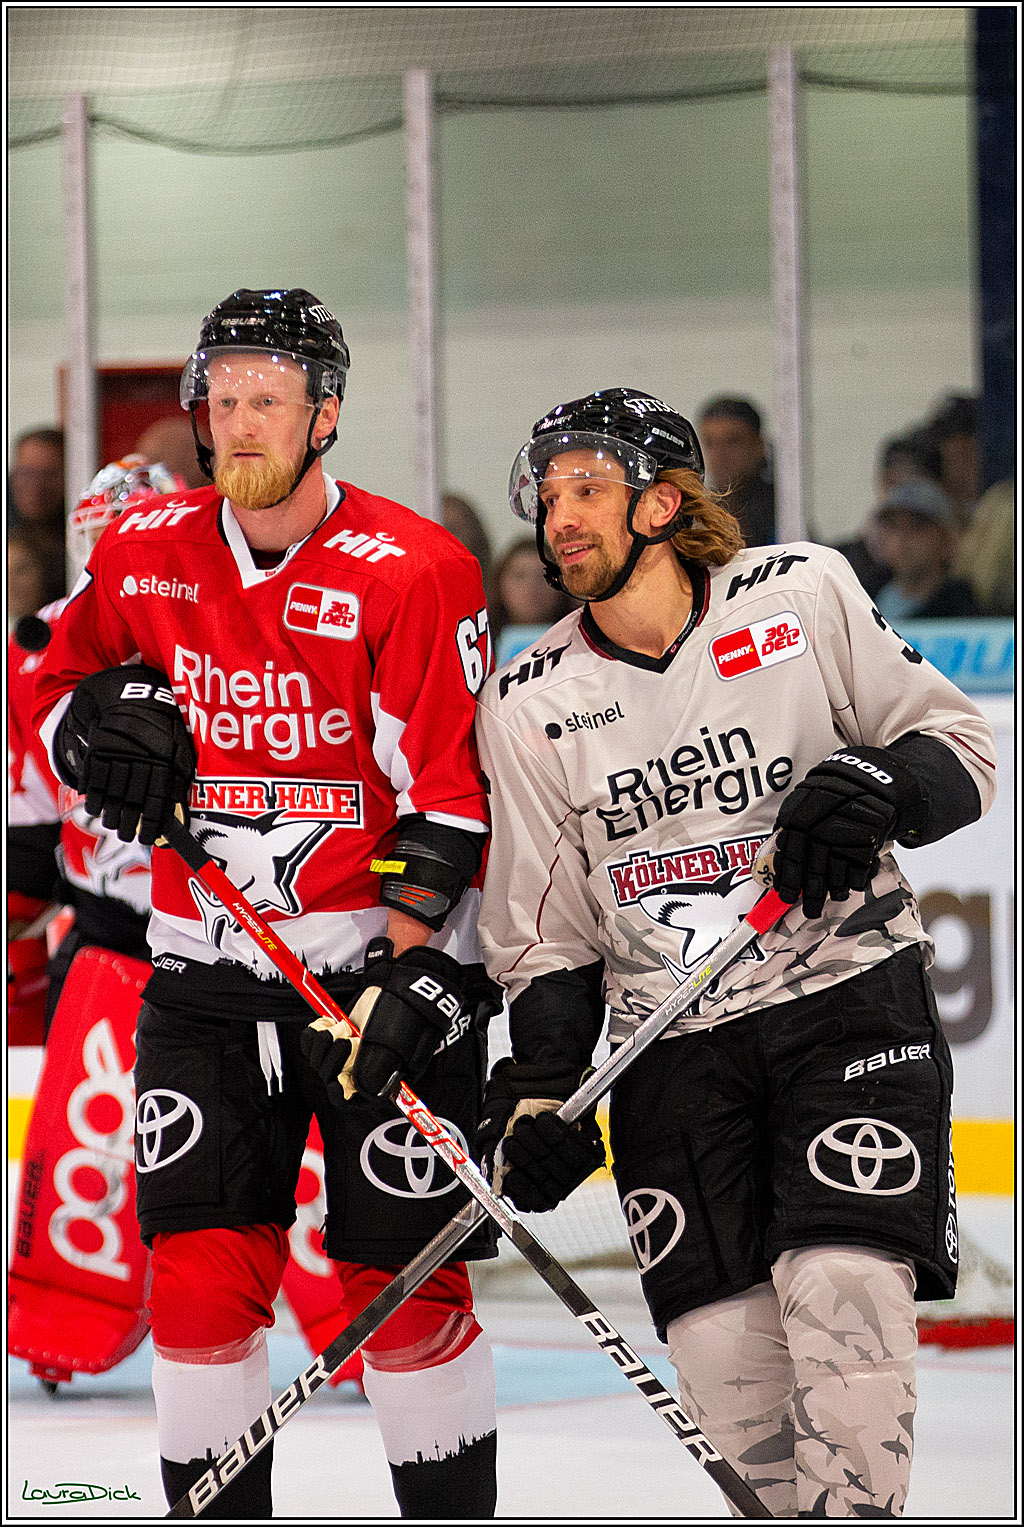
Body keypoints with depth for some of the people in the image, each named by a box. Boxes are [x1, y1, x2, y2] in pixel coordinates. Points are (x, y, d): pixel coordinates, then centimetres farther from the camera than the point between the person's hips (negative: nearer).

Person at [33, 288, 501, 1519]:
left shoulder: (411, 572, -12)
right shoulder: (142, 554, 2)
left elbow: (446, 790, -14)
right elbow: (58, 690, 17)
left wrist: (408, 975, -20)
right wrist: (102, 732, -6)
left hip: (385, 960, -4)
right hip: (208, 966, 4)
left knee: (404, 1277, 0)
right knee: (199, 1272, -1)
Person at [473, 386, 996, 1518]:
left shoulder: (803, 595, -1)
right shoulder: (529, 705, 4)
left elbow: (960, 746, 3)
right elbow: (547, 927, 9)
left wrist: (874, 784, -17)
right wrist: (538, 1089, -1)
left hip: (848, 994, -2)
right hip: (669, 1043, 2)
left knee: (841, 1287, -20)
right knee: (721, 1344, -7)